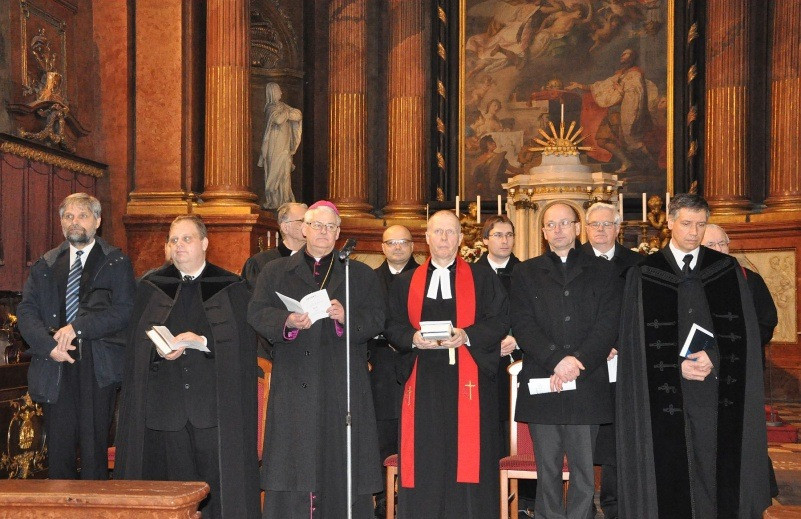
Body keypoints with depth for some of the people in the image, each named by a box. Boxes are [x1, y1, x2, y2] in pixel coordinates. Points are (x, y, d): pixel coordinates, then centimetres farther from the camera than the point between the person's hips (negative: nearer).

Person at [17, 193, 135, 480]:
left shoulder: (117, 263, 5)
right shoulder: (45, 265, 16)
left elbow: (124, 310, -6)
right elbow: (26, 310, 8)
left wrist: (78, 327, -14)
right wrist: (48, 344, -9)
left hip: (98, 368, -3)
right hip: (55, 368, 3)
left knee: (94, 446, -3)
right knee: (58, 447, 5)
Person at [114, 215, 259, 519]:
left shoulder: (231, 289, 6)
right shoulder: (151, 288, 13)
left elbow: (244, 344, -1)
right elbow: (137, 343, 7)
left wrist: (203, 342, -15)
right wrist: (160, 351, -13)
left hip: (216, 405, -2)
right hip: (165, 404, 2)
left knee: (219, 485, -3)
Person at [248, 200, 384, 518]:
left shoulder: (361, 275, 15)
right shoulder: (275, 272, 15)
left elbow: (376, 319, 4)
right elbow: (257, 313, 3)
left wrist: (346, 317, -16)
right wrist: (288, 321, -16)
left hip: (343, 386, 0)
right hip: (293, 387, 0)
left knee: (343, 465, -1)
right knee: (291, 465, -3)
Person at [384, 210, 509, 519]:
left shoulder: (483, 279, 9)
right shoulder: (406, 283, 15)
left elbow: (499, 322, 1)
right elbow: (393, 327, 10)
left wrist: (466, 335, -15)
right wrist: (413, 339, -11)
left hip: (468, 383, -1)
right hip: (423, 384, 2)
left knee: (467, 456, -4)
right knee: (424, 458, 0)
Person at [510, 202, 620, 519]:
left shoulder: (601, 271, 11)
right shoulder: (525, 273, 11)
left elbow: (608, 325, 1)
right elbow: (522, 326, 0)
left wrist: (577, 362, -12)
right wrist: (557, 360, -13)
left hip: (587, 384, 0)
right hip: (541, 385, 0)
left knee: (584, 471, 1)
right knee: (547, 471, 4)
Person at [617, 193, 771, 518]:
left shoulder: (728, 270, 8)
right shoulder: (643, 274, 4)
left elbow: (743, 330, 3)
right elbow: (638, 339, 0)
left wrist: (714, 357, -13)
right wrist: (677, 366, -12)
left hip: (719, 389, 1)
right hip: (666, 390, -1)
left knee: (718, 472, 2)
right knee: (669, 476, 2)